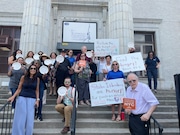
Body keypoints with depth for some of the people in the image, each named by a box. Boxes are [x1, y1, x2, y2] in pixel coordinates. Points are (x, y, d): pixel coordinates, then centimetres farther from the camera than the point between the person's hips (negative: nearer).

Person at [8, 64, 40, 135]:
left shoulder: (37, 79, 6)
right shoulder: (23, 77, 2)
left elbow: (37, 90, 9)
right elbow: (19, 89, 4)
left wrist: (37, 100, 1)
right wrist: (13, 96, -7)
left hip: (32, 99, 1)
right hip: (22, 98, -1)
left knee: (30, 118, -1)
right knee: (20, 117, 0)